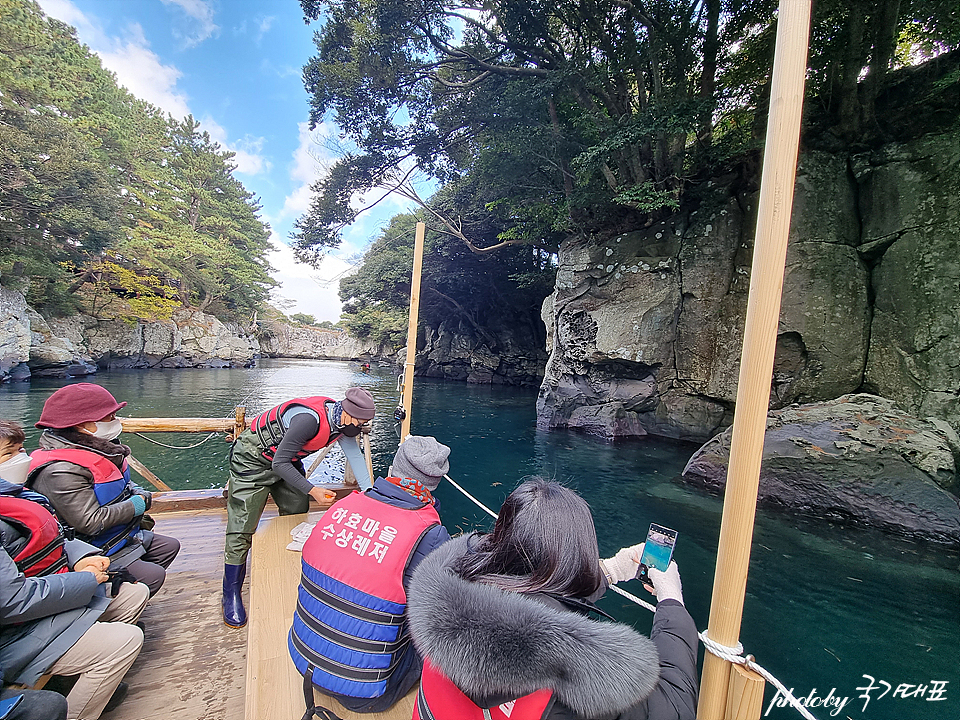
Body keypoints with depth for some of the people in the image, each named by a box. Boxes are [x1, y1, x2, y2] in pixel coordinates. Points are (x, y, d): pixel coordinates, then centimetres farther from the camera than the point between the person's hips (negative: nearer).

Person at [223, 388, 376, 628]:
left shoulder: (342, 421, -13)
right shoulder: (310, 419, -39)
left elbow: (354, 454, -4)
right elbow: (280, 463, -31)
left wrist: (369, 491, -9)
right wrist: (312, 490, -31)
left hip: (287, 462, 8)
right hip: (253, 460, -8)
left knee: (298, 518, 11)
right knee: (241, 531, -5)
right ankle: (231, 595, 12)